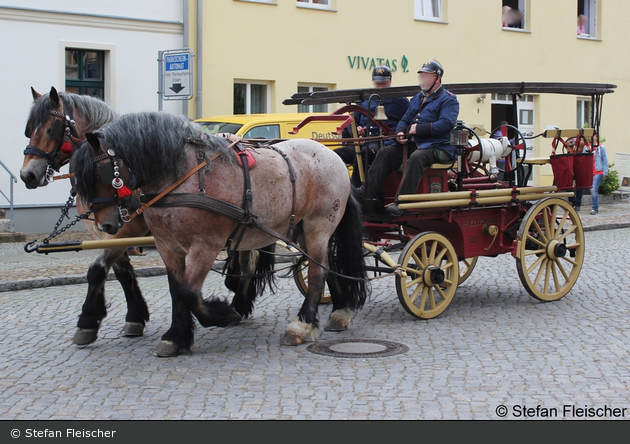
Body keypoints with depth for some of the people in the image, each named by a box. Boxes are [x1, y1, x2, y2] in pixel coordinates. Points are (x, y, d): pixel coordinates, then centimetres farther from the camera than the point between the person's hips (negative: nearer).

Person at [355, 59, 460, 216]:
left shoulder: (448, 99, -2)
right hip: (414, 144, 8)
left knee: (416, 157, -37)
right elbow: (405, 120, 24)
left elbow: (446, 124, -17)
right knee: (385, 153, -9)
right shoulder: (417, 98, 22)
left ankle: (400, 203, -42)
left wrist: (418, 129, -17)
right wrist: (400, 132, 0)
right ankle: (368, 192, -16)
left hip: (437, 146, -8)